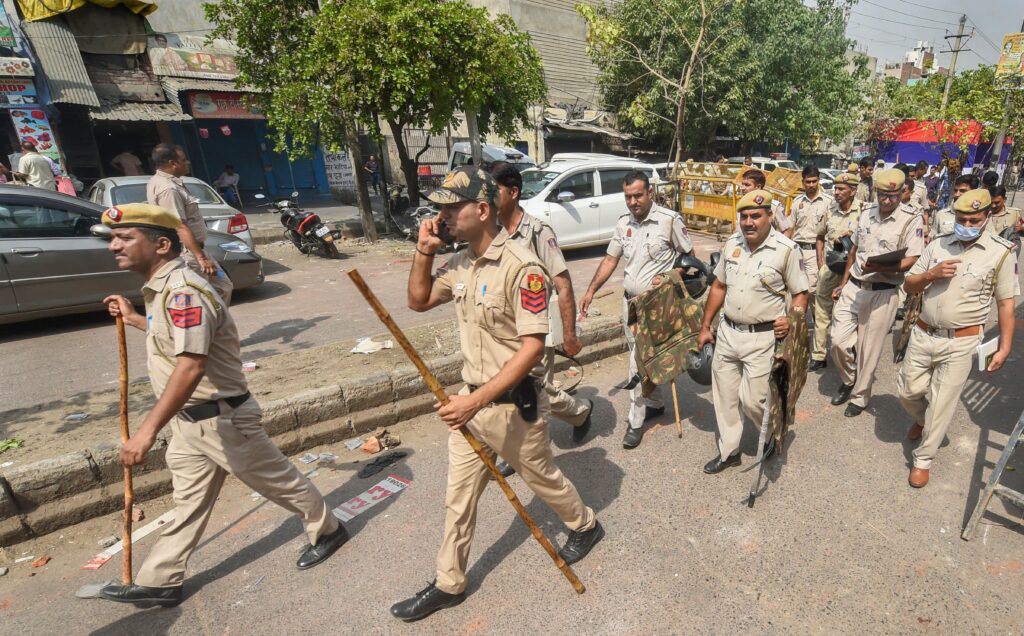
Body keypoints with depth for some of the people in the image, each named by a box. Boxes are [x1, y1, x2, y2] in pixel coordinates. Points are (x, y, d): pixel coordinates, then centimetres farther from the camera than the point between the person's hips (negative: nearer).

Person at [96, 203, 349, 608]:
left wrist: (148, 429, -39)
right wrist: (133, 319, 27)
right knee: (188, 502, 20)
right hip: (188, 422, 9)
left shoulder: (183, 291, -25)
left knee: (277, 479, 9)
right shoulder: (160, 288, 9)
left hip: (221, 418, -9)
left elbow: (191, 365, -35)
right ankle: (159, 582, 34)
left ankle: (326, 530, 30)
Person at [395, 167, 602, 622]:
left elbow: (533, 348, -25)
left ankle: (584, 526, 49)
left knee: (543, 479, 19)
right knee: (458, 497, 16)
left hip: (514, 405, -6)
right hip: (471, 400, 7)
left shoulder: (520, 266, -23)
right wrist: (424, 251, 0)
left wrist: (475, 400, -28)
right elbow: (419, 301, 16)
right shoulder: (459, 264, 2)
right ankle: (448, 584, 36)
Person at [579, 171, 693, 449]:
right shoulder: (623, 223, 6)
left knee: (640, 361, -7)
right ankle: (655, 404, 36)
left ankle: (636, 421, 5)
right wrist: (591, 291, 2)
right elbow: (610, 260, 10)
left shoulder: (669, 219, -11)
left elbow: (688, 256, -1)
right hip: (630, 300, 6)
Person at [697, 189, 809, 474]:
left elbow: (800, 293, -4)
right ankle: (728, 451, 29)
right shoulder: (732, 243, 4)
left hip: (762, 337, -5)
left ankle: (774, 433, 31)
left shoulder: (786, 249, -11)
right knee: (724, 396, 12)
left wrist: (791, 320, -24)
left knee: (752, 399, -3)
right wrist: (705, 326, 12)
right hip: (727, 333, 5)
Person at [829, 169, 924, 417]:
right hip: (853, 286, 4)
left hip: (882, 292, -4)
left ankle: (860, 396, 24)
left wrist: (880, 267, -30)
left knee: (869, 349, 6)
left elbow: (911, 261, -13)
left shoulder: (911, 220, -8)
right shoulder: (867, 213, 8)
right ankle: (849, 381, 29)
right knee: (838, 340, 2)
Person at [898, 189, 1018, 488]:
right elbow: (908, 286, 6)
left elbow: (1005, 303, -2)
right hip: (923, 334, 3)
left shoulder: (1002, 252, -6)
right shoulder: (938, 245, 2)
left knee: (942, 405, 3)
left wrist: (1004, 348, -4)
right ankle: (921, 418, 47)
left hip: (961, 342, -3)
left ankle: (923, 459, 20)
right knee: (908, 390, 13)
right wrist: (931, 274, -15)